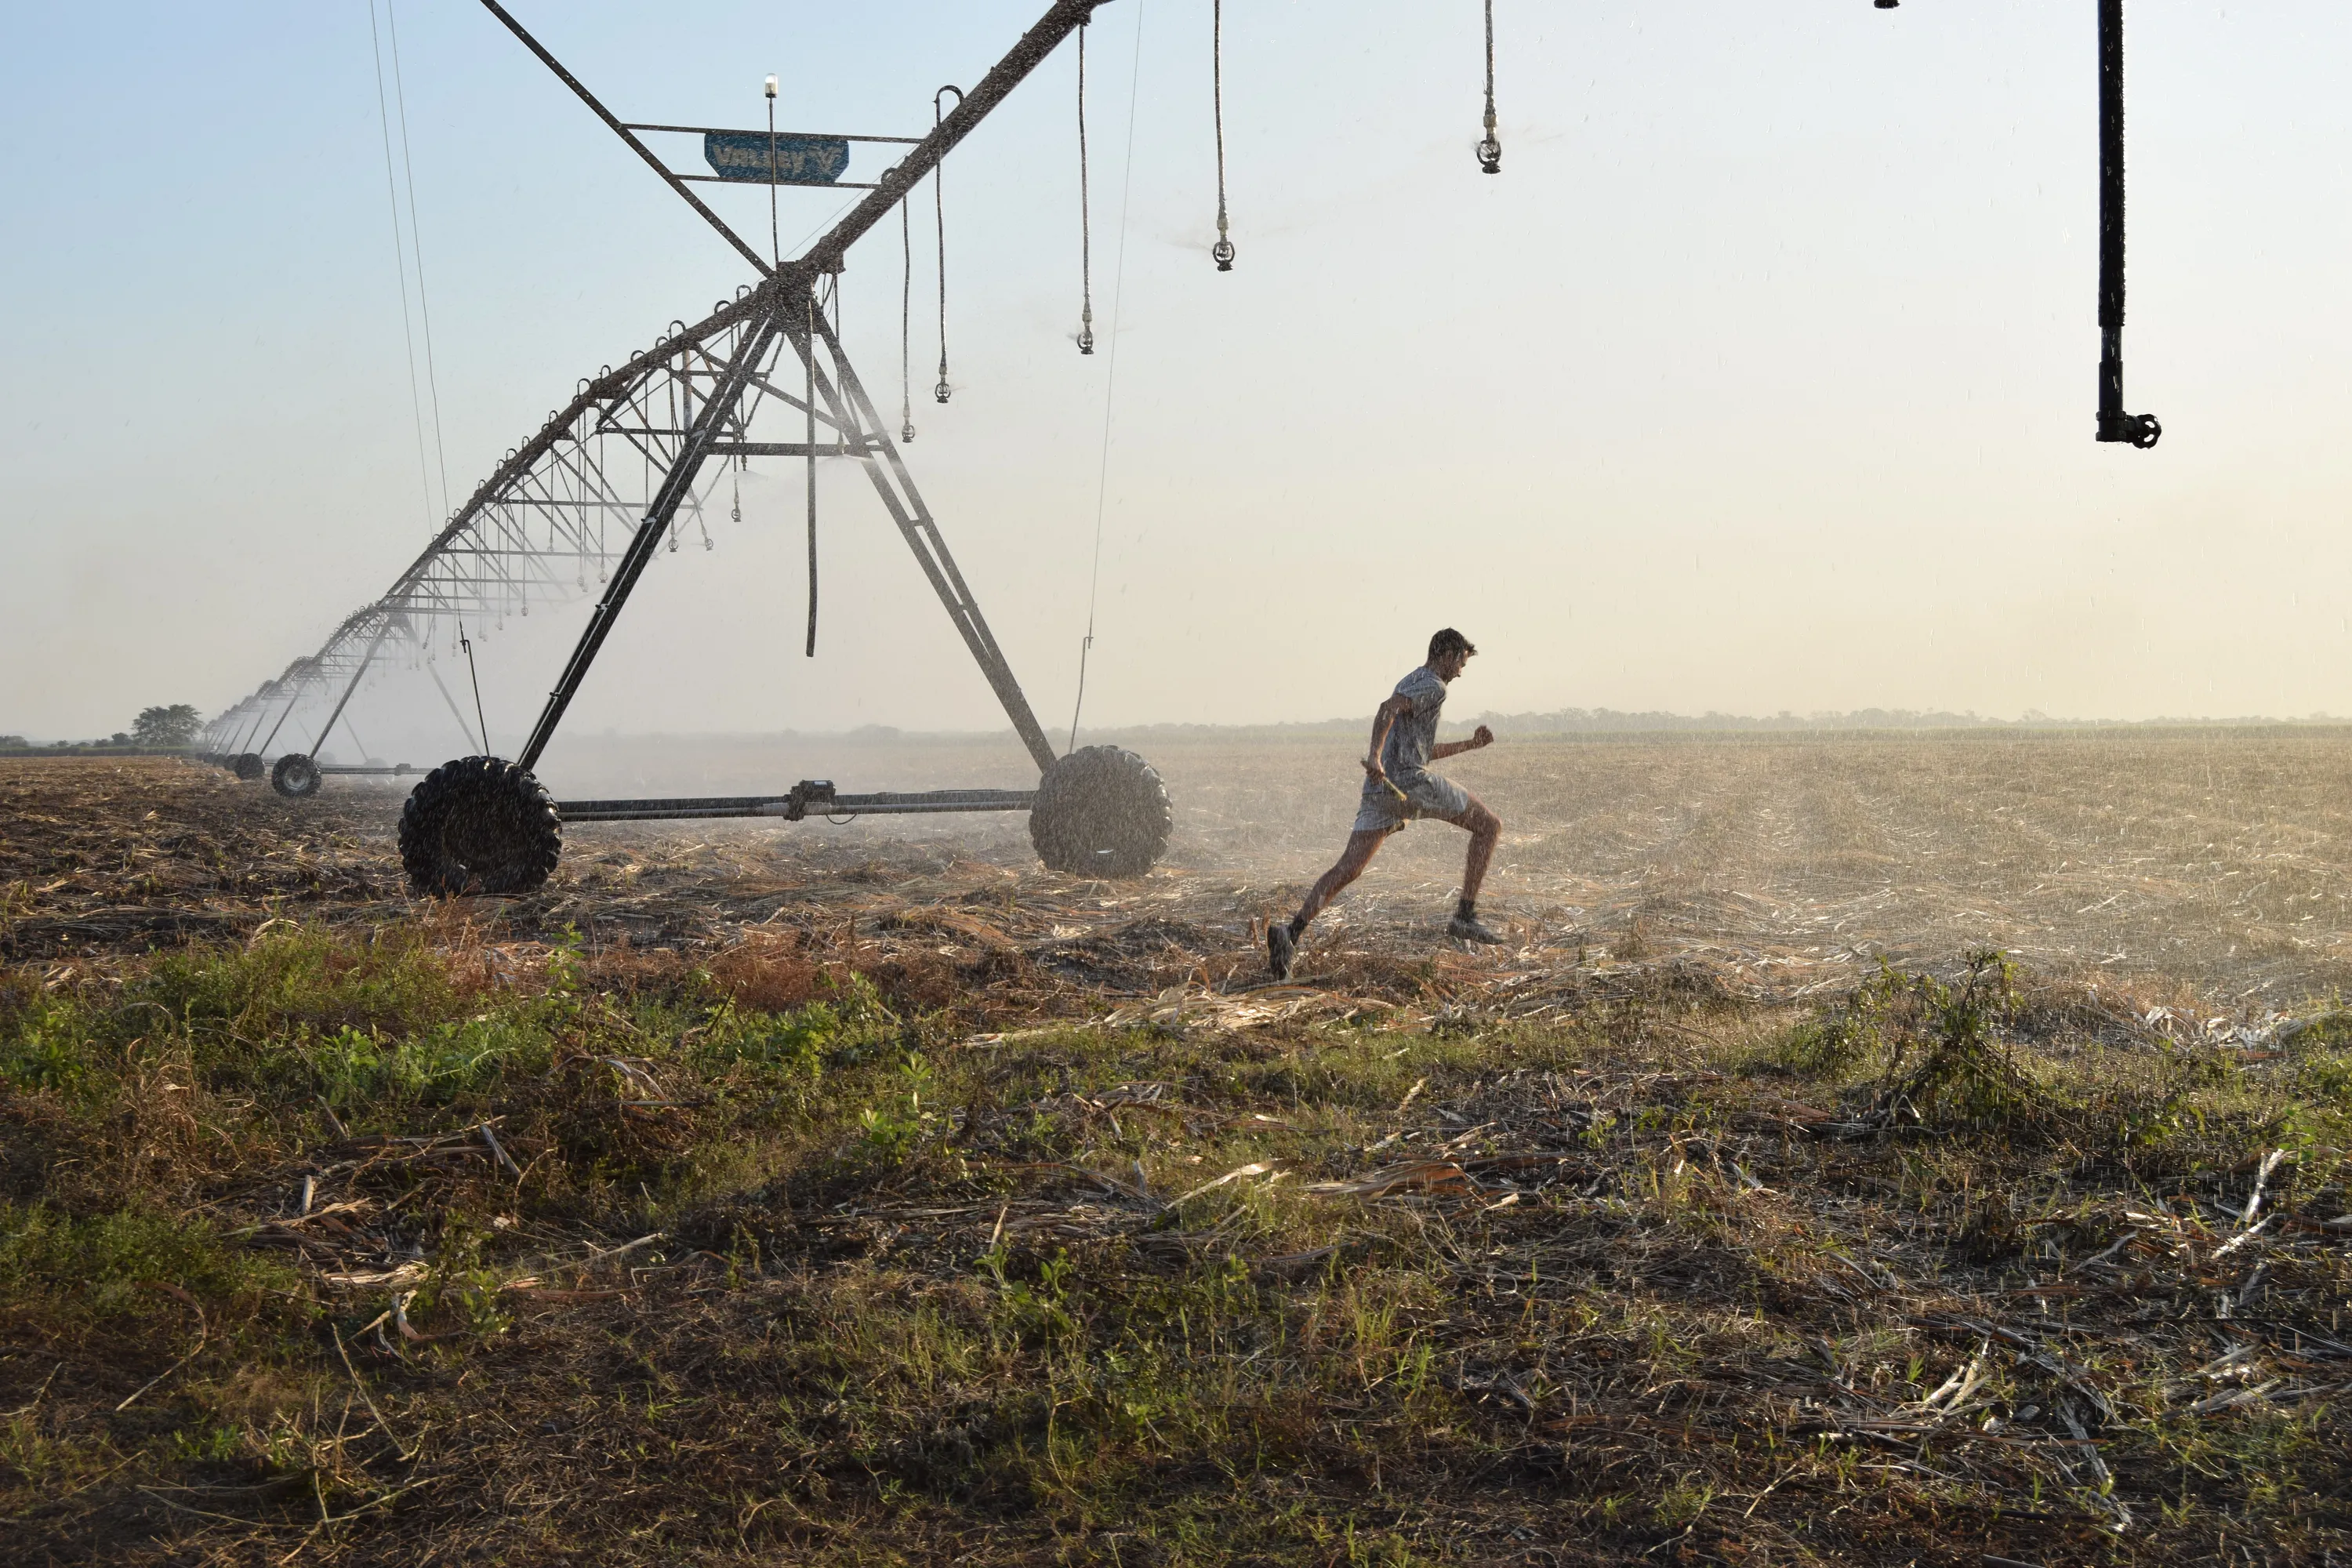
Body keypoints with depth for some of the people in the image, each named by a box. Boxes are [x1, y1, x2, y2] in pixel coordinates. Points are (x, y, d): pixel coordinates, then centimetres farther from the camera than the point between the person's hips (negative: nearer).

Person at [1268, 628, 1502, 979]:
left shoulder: (1410, 683, 32)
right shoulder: (1433, 686, 1)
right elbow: (1387, 710, -19)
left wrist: (1472, 744, 38)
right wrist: (1375, 755, -32)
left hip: (1380, 788, 9)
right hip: (1409, 780, -9)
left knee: (1348, 869, -1)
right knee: (1489, 825, 6)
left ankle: (1291, 933, -18)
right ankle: (1465, 917, 0)